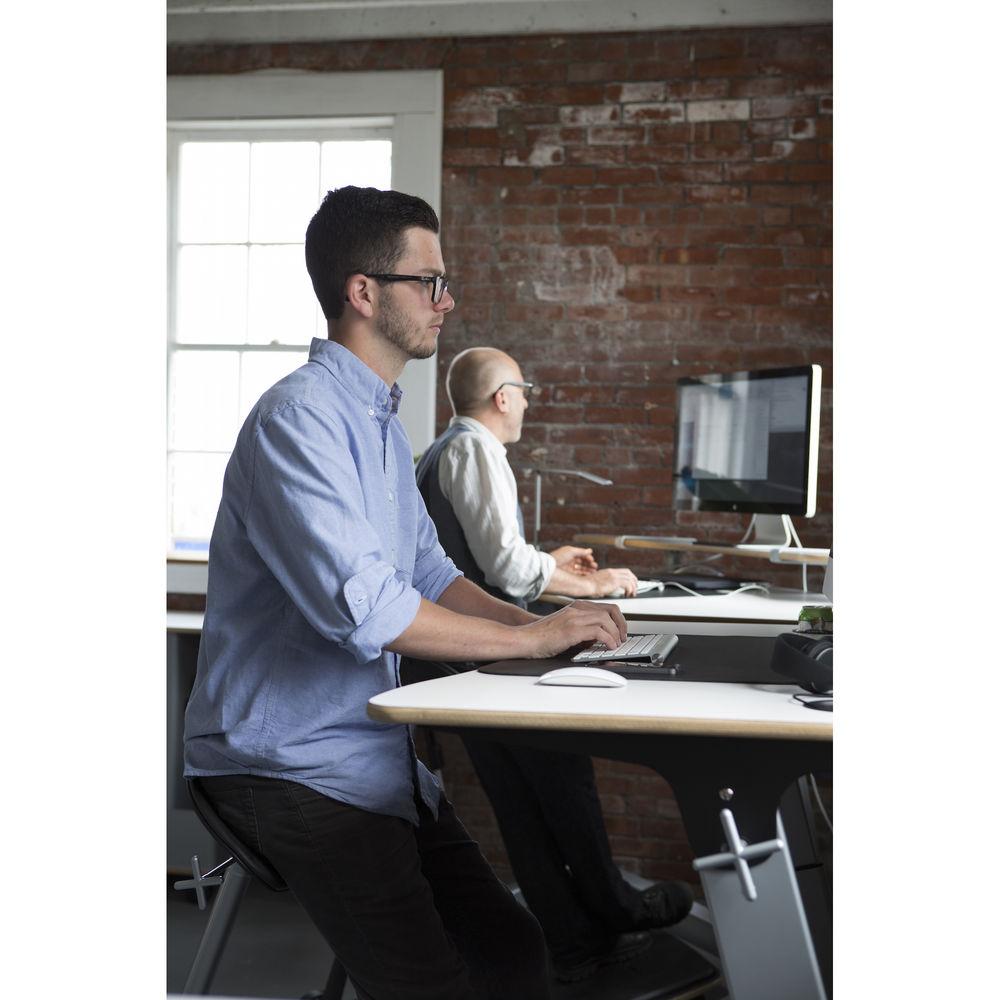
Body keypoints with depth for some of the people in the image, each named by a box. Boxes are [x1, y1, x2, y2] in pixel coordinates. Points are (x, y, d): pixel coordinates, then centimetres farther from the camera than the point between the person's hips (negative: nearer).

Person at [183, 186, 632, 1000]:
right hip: (289, 768, -10)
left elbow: (430, 575, 19)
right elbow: (359, 605, -29)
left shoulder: (383, 425, 16)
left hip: (377, 753, 10)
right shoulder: (298, 418, -18)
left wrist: (538, 624, 1)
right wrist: (531, 639, -21)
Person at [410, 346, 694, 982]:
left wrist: (548, 563, 23)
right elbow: (506, 564, -22)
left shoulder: (438, 453, 17)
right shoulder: (476, 451, -14)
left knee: (520, 803, 10)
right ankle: (612, 909, 20)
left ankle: (573, 941, 17)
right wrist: (590, 585, -10)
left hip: (459, 654, 10)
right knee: (565, 777, 5)